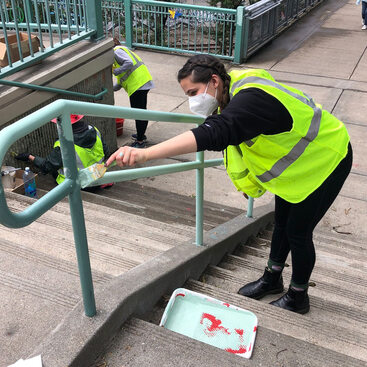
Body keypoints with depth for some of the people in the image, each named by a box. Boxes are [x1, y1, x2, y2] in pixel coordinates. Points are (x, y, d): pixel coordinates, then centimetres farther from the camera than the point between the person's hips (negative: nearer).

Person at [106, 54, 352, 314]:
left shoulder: (250, 100, -40)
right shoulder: (231, 95, -8)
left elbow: (213, 134, -58)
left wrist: (145, 154, -67)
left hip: (327, 161, -9)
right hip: (296, 159, 9)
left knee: (298, 232, 2)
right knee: (281, 222, 20)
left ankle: (298, 297, 25)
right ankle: (272, 279, 41)